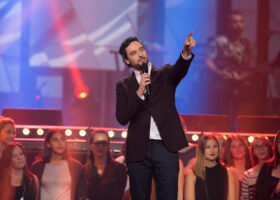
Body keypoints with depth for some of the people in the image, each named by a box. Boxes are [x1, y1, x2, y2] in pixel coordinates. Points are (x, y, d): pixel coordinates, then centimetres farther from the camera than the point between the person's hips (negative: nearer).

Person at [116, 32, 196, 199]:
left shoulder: (164, 74, 10)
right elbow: (122, 118, -1)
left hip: (165, 147, -1)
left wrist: (186, 52, -36)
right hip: (138, 150, 1)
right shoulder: (124, 85, 10)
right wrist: (139, 93, -12)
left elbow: (179, 70, -14)